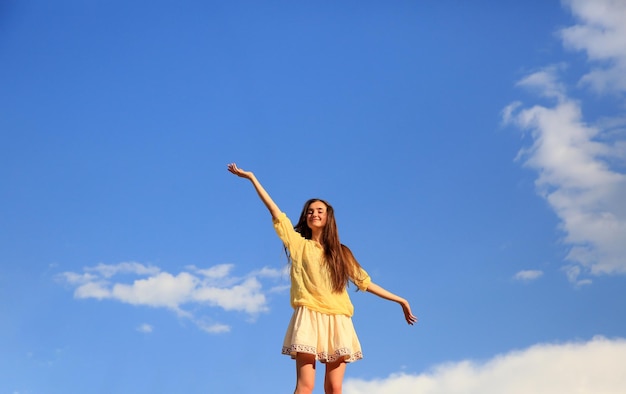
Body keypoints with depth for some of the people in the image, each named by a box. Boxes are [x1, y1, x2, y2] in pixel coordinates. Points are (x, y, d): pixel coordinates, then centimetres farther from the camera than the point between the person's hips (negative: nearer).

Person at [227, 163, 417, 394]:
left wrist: (399, 300, 17)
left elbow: (365, 282, 20)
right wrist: (251, 177, 3)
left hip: (338, 324, 2)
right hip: (309, 320, -2)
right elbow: (275, 212, 7)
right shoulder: (299, 244, 13)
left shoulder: (341, 253, 19)